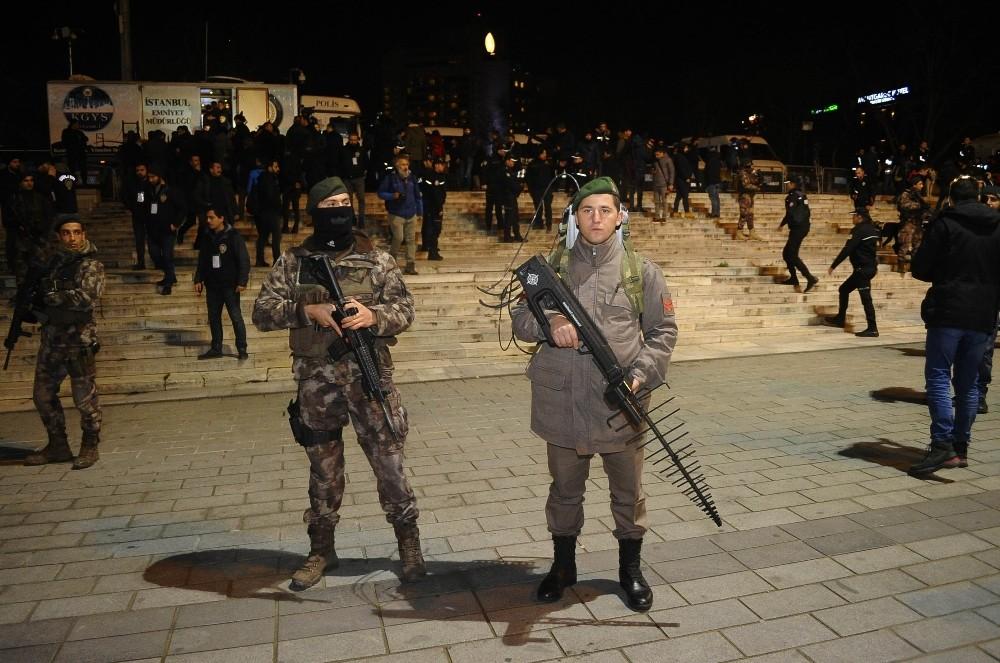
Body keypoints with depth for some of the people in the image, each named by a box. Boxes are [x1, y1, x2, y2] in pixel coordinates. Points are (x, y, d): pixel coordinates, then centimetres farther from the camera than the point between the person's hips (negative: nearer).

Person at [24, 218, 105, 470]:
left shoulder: (91, 266, -7)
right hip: (51, 339, 7)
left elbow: (87, 298, -22)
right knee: (43, 395, 12)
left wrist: (51, 297, -15)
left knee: (84, 397, 0)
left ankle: (89, 448, 14)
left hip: (79, 340, -7)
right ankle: (58, 447, 25)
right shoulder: (54, 261, 13)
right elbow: (42, 292, 25)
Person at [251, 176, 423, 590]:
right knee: (323, 470, 13)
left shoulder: (377, 259, 3)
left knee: (389, 462, 3)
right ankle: (321, 549, 29)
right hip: (316, 381, 1)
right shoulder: (293, 262, 4)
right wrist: (308, 311, -17)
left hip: (369, 375, -1)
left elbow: (405, 310, 1)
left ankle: (408, 541, 23)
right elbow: (262, 312, -1)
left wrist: (373, 315, -20)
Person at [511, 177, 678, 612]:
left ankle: (630, 569, 35)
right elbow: (520, 320, 5)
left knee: (628, 493, 14)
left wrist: (641, 373, -12)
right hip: (561, 404, 1)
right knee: (565, 491, 17)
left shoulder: (641, 271, 0)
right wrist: (548, 322, -17)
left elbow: (663, 331, 3)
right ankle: (563, 566, 37)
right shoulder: (553, 267, 3)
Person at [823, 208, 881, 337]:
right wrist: (875, 265, 34)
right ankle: (840, 319, 26)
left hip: (862, 269, -10)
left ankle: (872, 329, -9)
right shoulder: (872, 229, 11)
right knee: (844, 289, 19)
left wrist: (833, 266, -16)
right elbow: (875, 248, 22)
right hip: (870, 267, 10)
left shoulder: (858, 230, -15)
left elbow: (847, 250, -19)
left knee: (865, 297, -9)